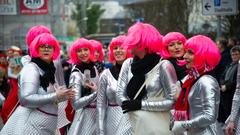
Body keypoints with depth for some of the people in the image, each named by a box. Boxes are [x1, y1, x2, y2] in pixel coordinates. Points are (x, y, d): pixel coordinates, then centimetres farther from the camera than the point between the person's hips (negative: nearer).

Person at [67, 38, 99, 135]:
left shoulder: (94, 68, 5)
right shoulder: (76, 74, -15)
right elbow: (76, 104, -22)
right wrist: (96, 93, -22)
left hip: (99, 114, 7)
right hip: (85, 117, -7)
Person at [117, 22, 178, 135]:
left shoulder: (163, 66, -9)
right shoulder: (128, 64, 6)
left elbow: (172, 101, -12)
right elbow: (120, 94, 1)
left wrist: (141, 104, -14)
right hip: (133, 124, 4)